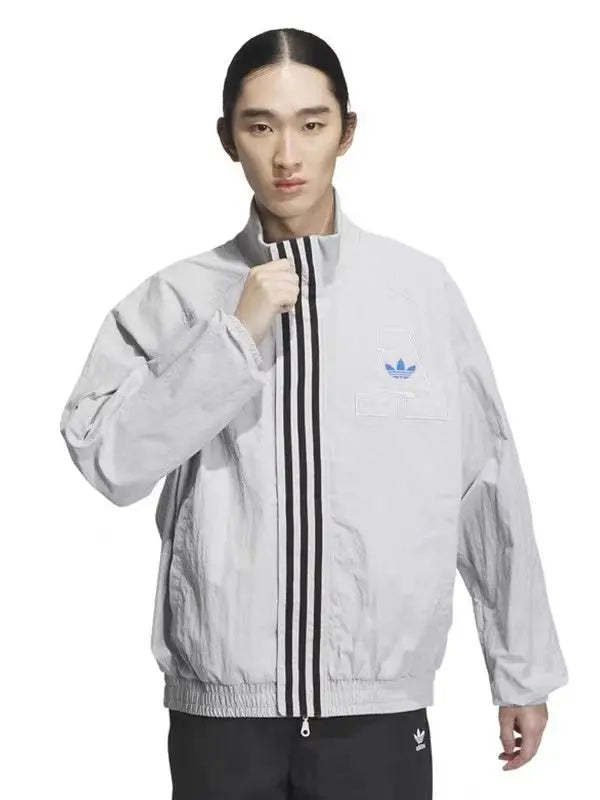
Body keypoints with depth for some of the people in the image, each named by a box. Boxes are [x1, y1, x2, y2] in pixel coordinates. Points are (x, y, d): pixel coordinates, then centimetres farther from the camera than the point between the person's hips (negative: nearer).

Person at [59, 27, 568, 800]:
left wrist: (525, 671, 7)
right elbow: (107, 459, -9)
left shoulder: (422, 288, -2)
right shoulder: (173, 299, 0)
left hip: (378, 708, 0)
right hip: (220, 708, 0)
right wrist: (234, 335, -15)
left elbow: (487, 484, 2)